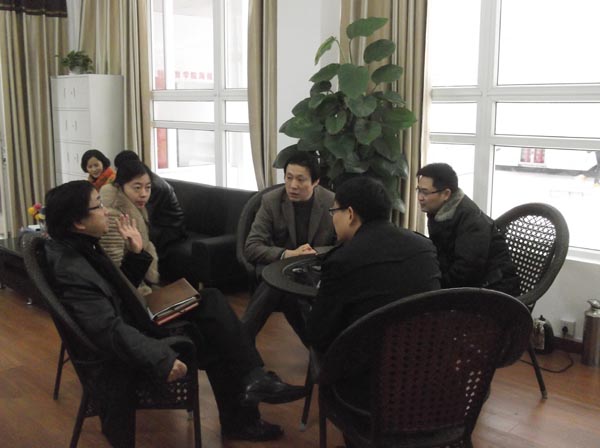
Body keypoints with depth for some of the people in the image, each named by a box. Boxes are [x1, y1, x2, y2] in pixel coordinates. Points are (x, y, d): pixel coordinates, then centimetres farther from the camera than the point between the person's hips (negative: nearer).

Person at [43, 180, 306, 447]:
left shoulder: (81, 249, 3)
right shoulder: (71, 271, -28)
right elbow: (111, 331, -32)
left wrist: (136, 253, 2)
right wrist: (161, 359, -31)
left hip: (130, 327, 10)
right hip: (121, 356, -9)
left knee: (210, 301, 3)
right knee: (212, 336, -7)